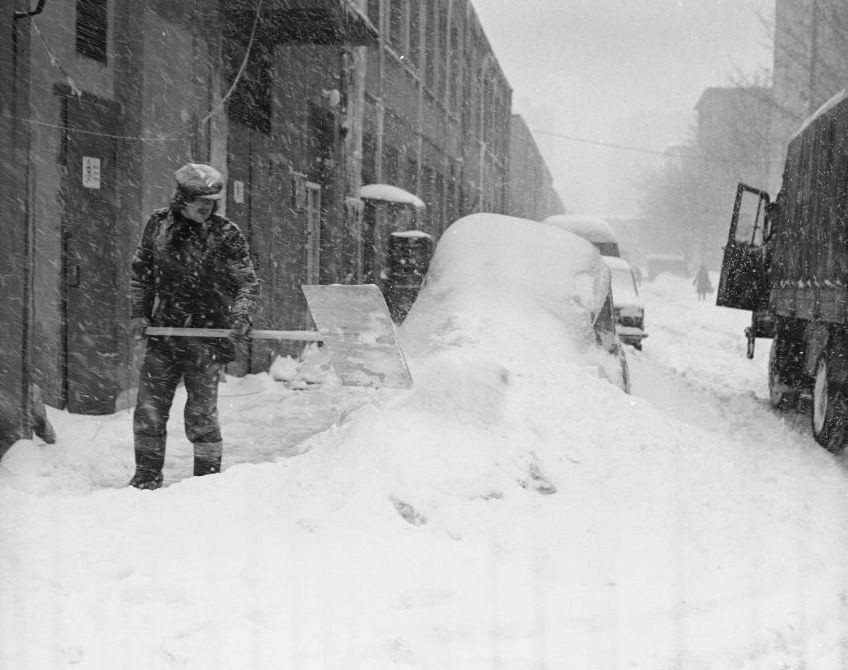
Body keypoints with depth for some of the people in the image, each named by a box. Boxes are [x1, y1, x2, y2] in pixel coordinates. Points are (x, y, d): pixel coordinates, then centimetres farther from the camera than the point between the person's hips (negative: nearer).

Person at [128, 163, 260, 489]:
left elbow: (248, 284, -4)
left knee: (201, 413, -1)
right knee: (148, 409, 6)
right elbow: (141, 272, 14)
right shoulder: (159, 224, 4)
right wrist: (138, 313, 5)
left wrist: (241, 317, -22)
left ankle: (208, 477, 14)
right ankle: (146, 476, 19)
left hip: (208, 334, -4)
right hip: (163, 331, 4)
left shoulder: (227, 236, -6)